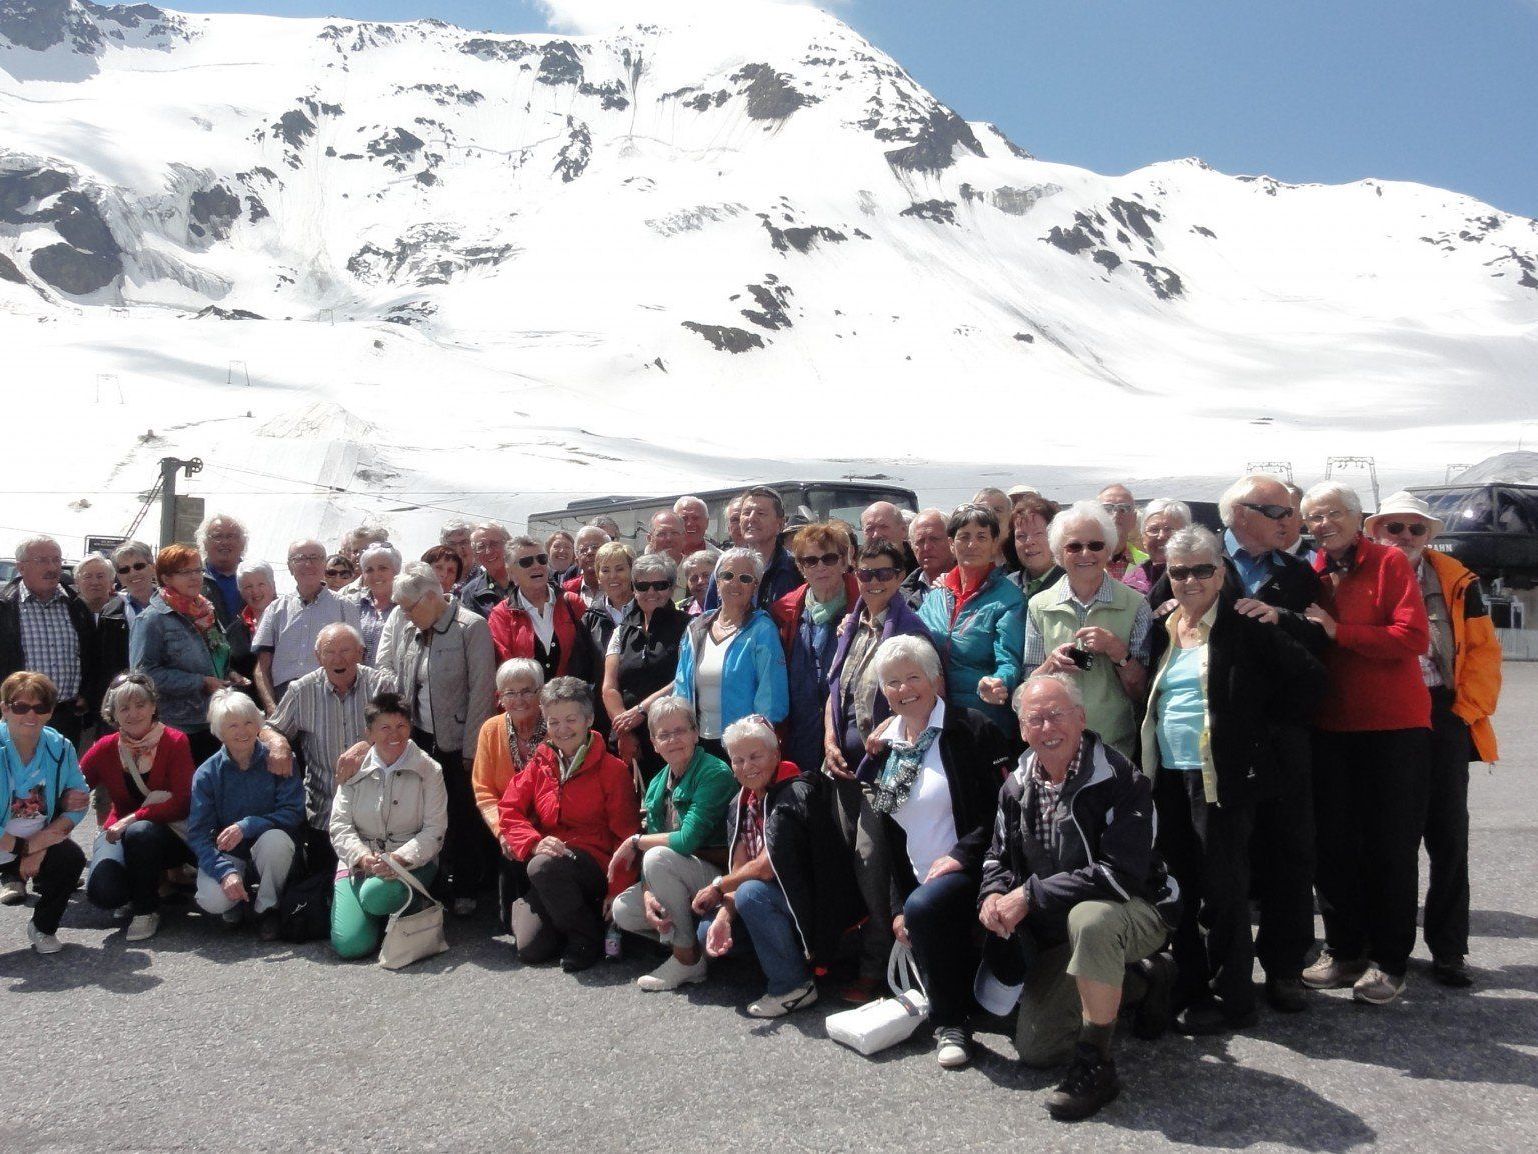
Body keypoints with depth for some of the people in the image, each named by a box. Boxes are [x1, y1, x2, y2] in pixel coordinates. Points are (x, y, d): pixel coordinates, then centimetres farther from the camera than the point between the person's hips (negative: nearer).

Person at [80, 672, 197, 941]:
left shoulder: (175, 742, -11)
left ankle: (146, 909, -12)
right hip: (119, 830, 2)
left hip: (165, 831, -2)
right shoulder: (106, 748, -2)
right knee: (102, 891, -26)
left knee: (140, 832, -37)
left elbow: (182, 802, -17)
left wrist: (133, 819, -26)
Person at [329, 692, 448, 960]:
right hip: (360, 863, 2)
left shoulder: (428, 771, 1)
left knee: (375, 895, -36)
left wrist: (399, 859, -21)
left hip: (412, 862, -2)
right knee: (350, 944, -19)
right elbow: (340, 826, 1)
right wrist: (363, 857, -19)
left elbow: (434, 830, -5)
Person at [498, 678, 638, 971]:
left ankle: (588, 937, -13)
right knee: (531, 949, -20)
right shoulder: (540, 764, 12)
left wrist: (618, 891, -14)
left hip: (594, 866, -3)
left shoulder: (613, 769, -1)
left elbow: (625, 835, -4)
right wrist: (535, 843, -15)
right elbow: (510, 812, 6)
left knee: (543, 866, -36)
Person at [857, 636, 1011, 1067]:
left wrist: (962, 854, -21)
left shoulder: (971, 730, -6)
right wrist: (898, 905, 9)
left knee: (925, 907, -33)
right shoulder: (884, 751, 12)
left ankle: (952, 1023, -16)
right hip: (921, 883, 7)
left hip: (969, 870, -7)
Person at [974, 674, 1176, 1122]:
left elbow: (1121, 875, -29)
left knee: (1090, 917, -42)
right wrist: (993, 894, -14)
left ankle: (1094, 1064, -23)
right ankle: (1140, 979, 26)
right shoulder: (1017, 786, -1)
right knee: (1035, 1051, 5)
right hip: (1057, 931, 7)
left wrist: (1031, 894, -27)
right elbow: (999, 855, 10)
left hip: (1135, 913, -6)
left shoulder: (1121, 782, -22)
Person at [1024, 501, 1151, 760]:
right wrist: (1051, 665, -14)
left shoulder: (1135, 605, -2)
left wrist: (1117, 650, -17)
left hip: (1117, 746, -1)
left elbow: (1142, 692, -1)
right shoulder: (1040, 606, 1)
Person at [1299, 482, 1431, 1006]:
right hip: (1330, 728, 5)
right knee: (1333, 844, 9)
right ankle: (1344, 950, 24)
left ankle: (1388, 961, 15)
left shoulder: (1390, 563, -5)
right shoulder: (1309, 575, 8)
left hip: (1395, 727, -4)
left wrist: (1338, 630, -18)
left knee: (1390, 846, 3)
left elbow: (1414, 637, -15)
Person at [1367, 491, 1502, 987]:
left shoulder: (1455, 580, 5)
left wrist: (1470, 708, -4)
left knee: (1448, 836, 4)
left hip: (1443, 718, 1)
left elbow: (1484, 649, 4)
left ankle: (1448, 949, 14)